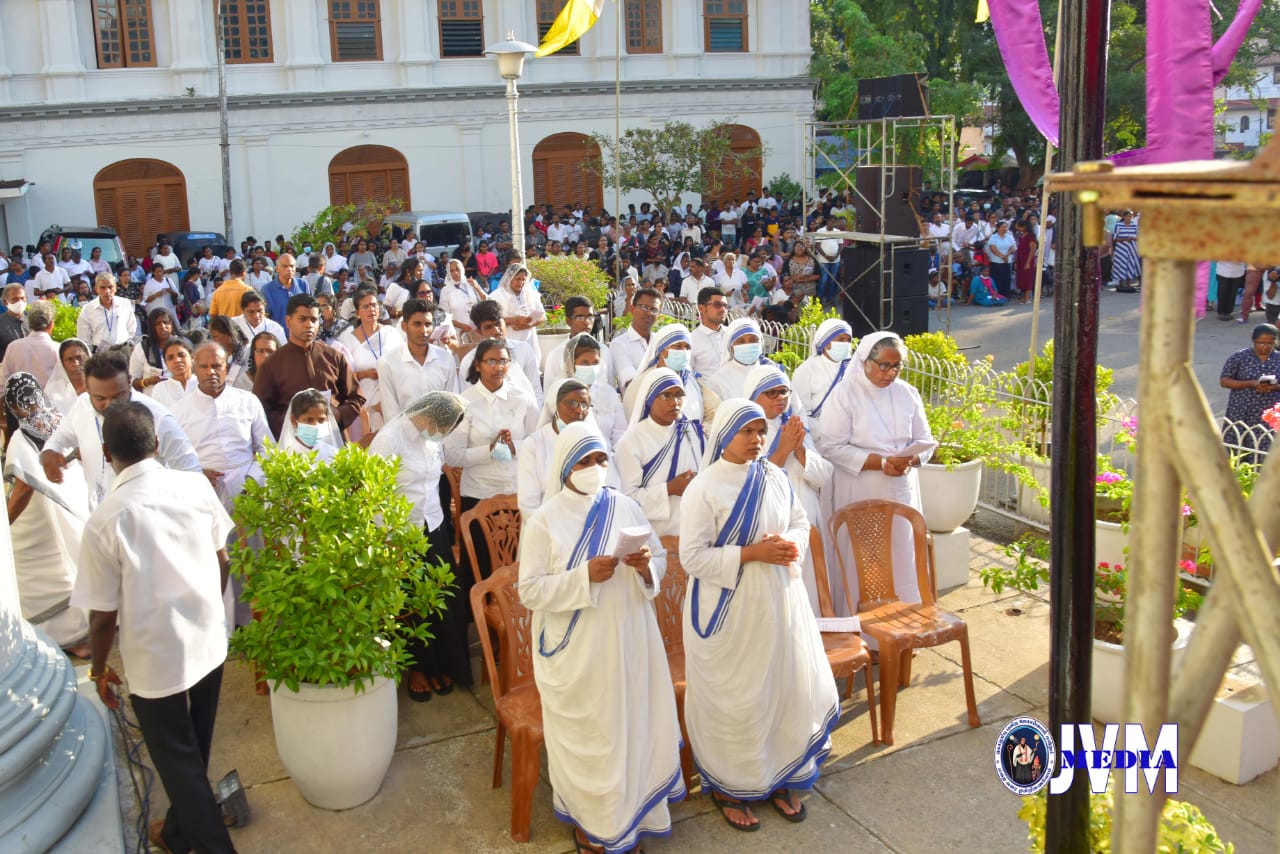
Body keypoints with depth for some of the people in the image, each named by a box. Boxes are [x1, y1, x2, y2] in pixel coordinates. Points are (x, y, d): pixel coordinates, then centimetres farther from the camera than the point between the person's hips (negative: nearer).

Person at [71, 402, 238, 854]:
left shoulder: (105, 520, -22)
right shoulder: (197, 486, -10)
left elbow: (104, 615, -14)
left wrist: (98, 669, 4)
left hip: (156, 660, -5)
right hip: (209, 642, 5)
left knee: (177, 760, 15)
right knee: (193, 750, 26)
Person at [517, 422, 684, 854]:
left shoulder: (626, 507, 0)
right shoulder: (544, 521, -10)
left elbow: (661, 559, 8)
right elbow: (530, 591, -13)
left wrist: (646, 566, -15)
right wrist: (585, 576, -24)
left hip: (628, 639, 4)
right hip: (577, 651, -3)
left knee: (633, 725, 13)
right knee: (585, 734, 9)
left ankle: (630, 811, 34)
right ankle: (588, 818, 30)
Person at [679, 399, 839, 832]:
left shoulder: (774, 477, 2)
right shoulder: (704, 489, -16)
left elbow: (800, 521, 13)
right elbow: (692, 557, -17)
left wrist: (792, 545, -10)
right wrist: (752, 553, -22)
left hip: (779, 601, 6)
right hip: (729, 611, -5)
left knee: (788, 688, 13)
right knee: (733, 700, 7)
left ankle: (781, 777, 35)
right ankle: (728, 786, 29)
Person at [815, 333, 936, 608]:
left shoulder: (908, 394, 6)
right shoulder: (845, 394, -8)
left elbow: (924, 441, 11)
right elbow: (830, 446, -14)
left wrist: (910, 459, -12)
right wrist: (879, 462, -20)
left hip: (901, 491, 4)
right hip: (858, 494, -4)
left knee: (901, 557, 8)